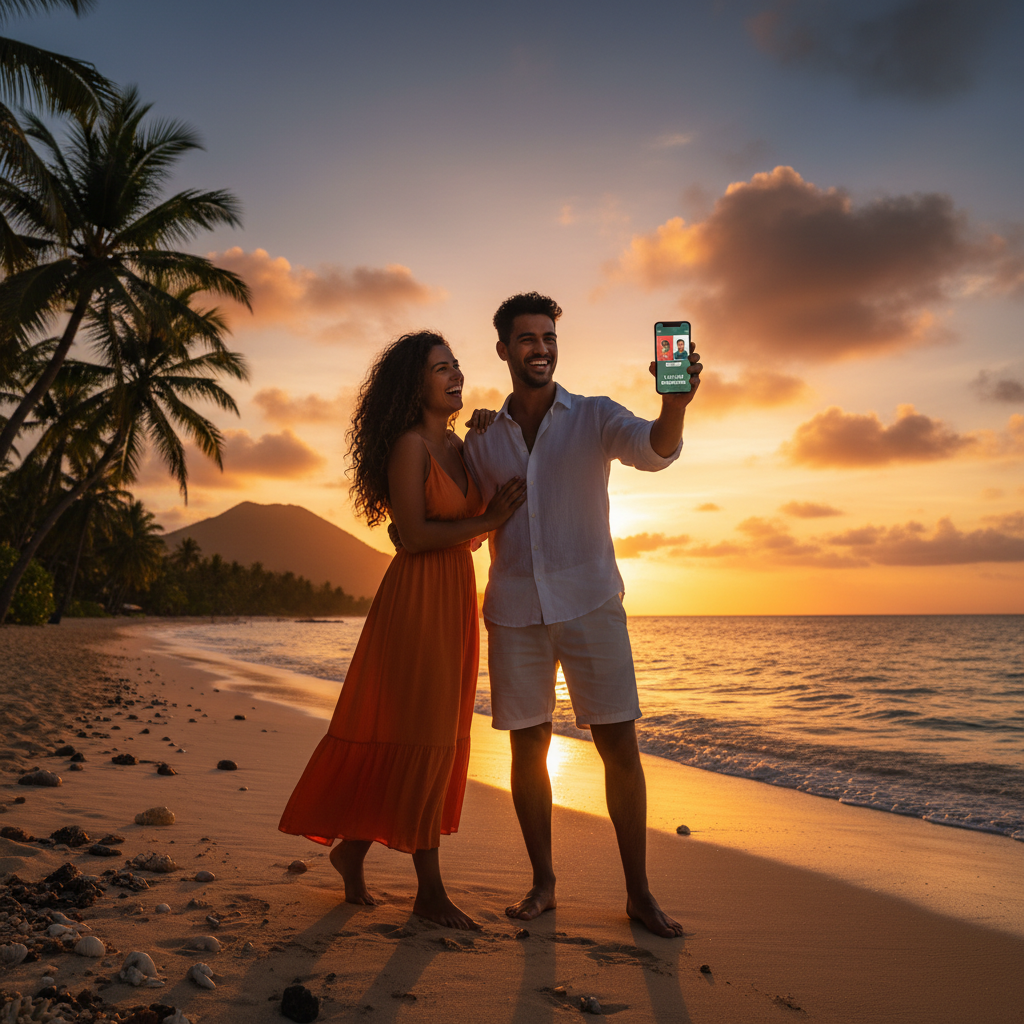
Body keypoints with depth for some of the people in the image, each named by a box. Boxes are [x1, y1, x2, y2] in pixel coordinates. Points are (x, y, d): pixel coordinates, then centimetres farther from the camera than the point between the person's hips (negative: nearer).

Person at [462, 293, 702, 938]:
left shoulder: (595, 417, 2)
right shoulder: (482, 440, 10)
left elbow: (653, 449, -19)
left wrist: (676, 402, -40)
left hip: (590, 603, -2)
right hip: (514, 612, 2)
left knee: (620, 747, -2)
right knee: (528, 747, 6)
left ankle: (639, 892, 12)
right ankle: (543, 883, 23)